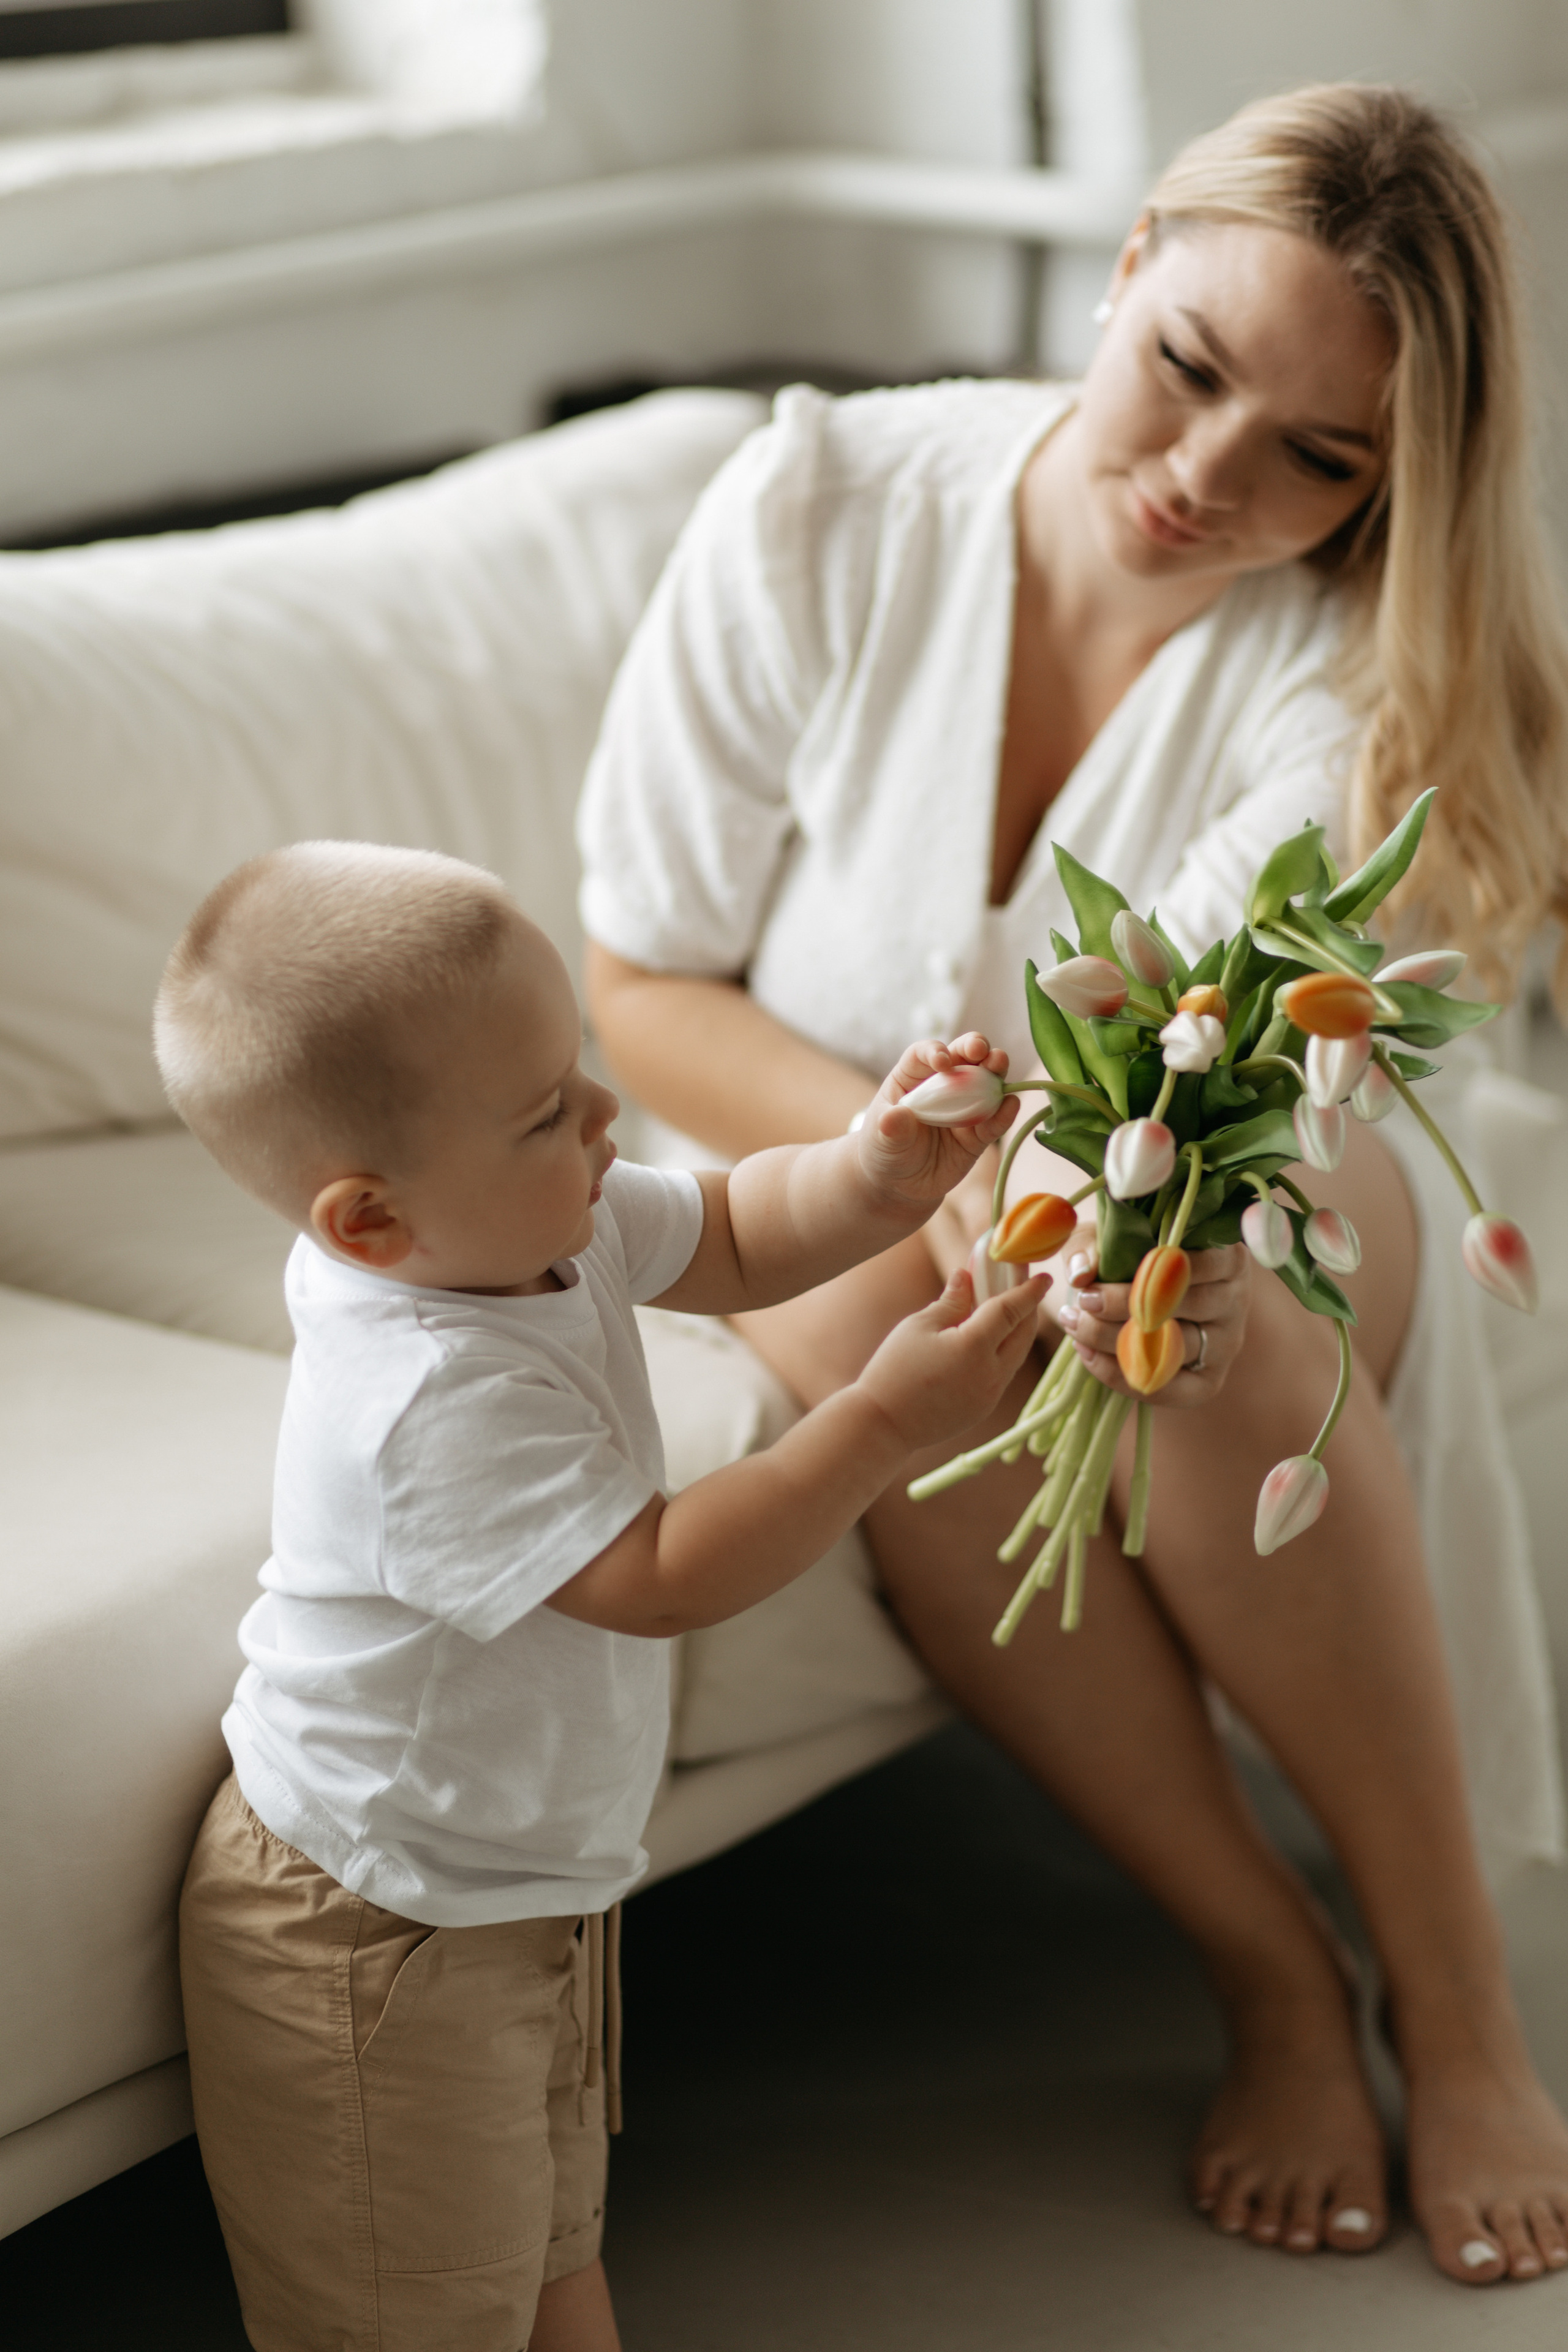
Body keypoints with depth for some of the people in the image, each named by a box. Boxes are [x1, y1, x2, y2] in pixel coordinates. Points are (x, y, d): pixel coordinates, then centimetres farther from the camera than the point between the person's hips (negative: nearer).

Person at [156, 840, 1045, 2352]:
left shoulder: (534, 1224, -7)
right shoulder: (439, 1404, -35)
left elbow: (731, 1244, 6)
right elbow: (663, 1579, -32)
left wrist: (877, 1176, -14)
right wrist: (884, 1420, -32)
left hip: (525, 1880, 9)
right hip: (383, 1939, -9)